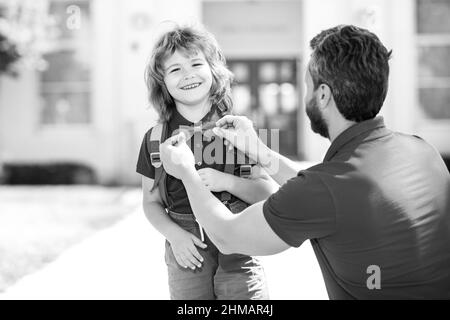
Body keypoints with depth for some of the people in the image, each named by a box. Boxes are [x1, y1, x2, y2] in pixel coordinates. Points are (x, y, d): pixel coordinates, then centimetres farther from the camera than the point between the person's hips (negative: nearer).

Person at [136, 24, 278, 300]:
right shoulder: (156, 138, 2)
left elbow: (270, 192, -1)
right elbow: (152, 202, 9)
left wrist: (226, 181, -18)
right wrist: (175, 235, -9)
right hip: (186, 252, 1)